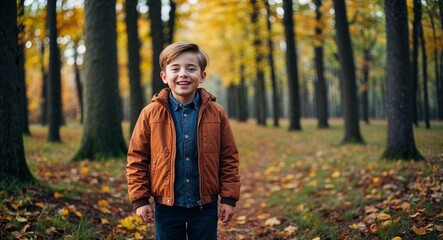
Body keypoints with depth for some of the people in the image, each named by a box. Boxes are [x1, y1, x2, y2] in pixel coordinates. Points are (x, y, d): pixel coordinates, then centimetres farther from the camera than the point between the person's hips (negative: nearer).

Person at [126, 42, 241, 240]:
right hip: (167, 205, 0)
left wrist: (229, 198, -1)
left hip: (205, 205, 1)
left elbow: (229, 158, 2)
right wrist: (140, 199, -5)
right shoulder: (150, 114, -6)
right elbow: (137, 158, -1)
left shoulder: (216, 113, -3)